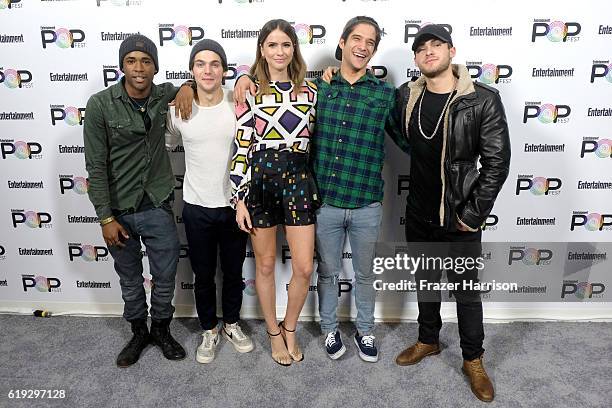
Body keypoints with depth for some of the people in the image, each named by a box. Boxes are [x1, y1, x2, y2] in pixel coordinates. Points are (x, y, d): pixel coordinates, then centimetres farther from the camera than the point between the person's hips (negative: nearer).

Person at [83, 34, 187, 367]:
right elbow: (96, 166, -9)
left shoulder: (163, 96, -2)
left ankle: (161, 329, 35)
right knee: (130, 279, 16)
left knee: (165, 276, 11)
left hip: (158, 207, 2)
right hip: (119, 210, -1)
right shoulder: (100, 105, -10)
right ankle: (139, 332, 38)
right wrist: (105, 217, -10)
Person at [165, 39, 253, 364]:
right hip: (197, 208, 1)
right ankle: (209, 331, 37)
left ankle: (232, 324, 40)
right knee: (203, 276, 15)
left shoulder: (239, 105, -9)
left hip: (234, 204, 0)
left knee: (233, 272, 16)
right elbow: (166, 147, 10)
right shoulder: (178, 109, -5)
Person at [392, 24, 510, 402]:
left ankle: (473, 360, 32)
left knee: (466, 289, 11)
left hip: (460, 217, -4)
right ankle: (428, 340, 42)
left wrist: (473, 214, -13)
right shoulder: (407, 96, -2)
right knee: (425, 281, 20)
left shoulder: (483, 99, -14)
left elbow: (497, 162, -12)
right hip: (419, 214, 4)